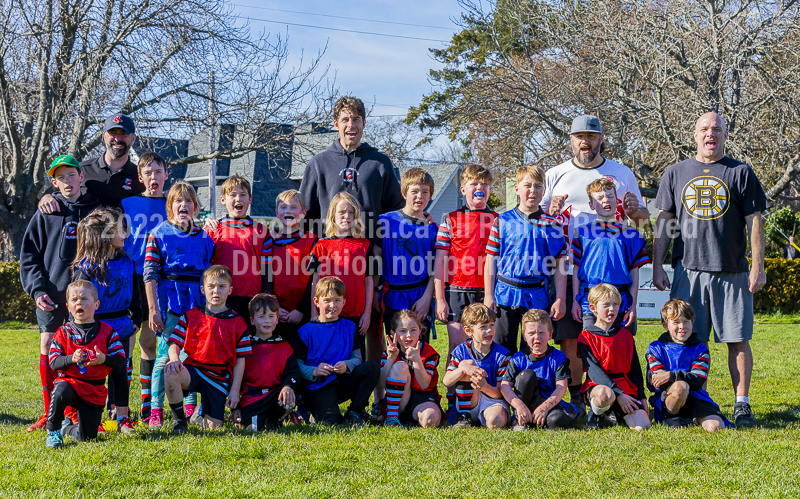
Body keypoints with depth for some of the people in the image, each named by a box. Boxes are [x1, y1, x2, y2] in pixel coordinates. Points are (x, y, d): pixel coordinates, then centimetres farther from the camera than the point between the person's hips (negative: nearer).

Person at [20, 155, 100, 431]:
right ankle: (50, 413, 9)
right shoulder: (45, 214, 9)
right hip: (51, 296, 1)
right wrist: (37, 290, -5)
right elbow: (29, 256, 8)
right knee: (48, 351, 0)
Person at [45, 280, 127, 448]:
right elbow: (53, 362, -6)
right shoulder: (63, 332, 1)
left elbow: (121, 360, -5)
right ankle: (53, 431, -13)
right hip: (70, 383, -1)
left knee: (88, 437, -1)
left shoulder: (107, 331, 1)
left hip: (95, 391, 1)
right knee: (60, 391, -39)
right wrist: (71, 358, -25)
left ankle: (68, 428, 37)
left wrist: (104, 359, -25)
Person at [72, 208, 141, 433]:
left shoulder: (126, 263, 4)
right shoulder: (86, 266, -12)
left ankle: (122, 417, 16)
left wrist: (135, 321, 11)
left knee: (121, 371, 6)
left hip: (121, 329, 4)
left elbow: (135, 296, 14)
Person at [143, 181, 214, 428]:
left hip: (197, 301, 4)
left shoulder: (204, 237, 12)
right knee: (165, 354, -4)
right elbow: (149, 274, -3)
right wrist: (153, 309, -10)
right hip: (169, 299, -3)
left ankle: (191, 408, 16)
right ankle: (156, 410, 2)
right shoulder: (159, 234, 1)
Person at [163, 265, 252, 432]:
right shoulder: (190, 316, 7)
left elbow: (240, 360, 4)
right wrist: (174, 358, -22)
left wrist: (235, 390, -2)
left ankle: (204, 414, 33)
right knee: (170, 373, -36)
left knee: (213, 427, -7)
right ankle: (180, 421, -14)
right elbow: (175, 343, 2)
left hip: (219, 376, 0)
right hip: (193, 368, 0)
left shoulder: (237, 323, 4)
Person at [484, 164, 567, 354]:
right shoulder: (502, 221, 3)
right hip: (505, 295, 0)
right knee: (503, 348, 5)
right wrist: (488, 296, -1)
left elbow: (560, 265, 4)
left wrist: (560, 299, -2)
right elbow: (491, 260, 4)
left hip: (537, 297, 0)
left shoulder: (552, 224, 4)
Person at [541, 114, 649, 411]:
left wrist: (636, 211, -7)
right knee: (569, 337, -2)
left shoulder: (622, 174, 11)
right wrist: (550, 211, -9)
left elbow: (644, 220, 17)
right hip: (568, 271, 0)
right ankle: (576, 399, 7)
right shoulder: (555, 175, 11)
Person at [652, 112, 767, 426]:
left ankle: (742, 404, 6)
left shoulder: (741, 173, 6)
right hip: (689, 271, 1)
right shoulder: (676, 173, 11)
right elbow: (663, 223, 13)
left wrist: (758, 266, -3)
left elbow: (754, 221, 4)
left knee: (738, 340, -1)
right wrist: (657, 267, 7)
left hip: (733, 271, -1)